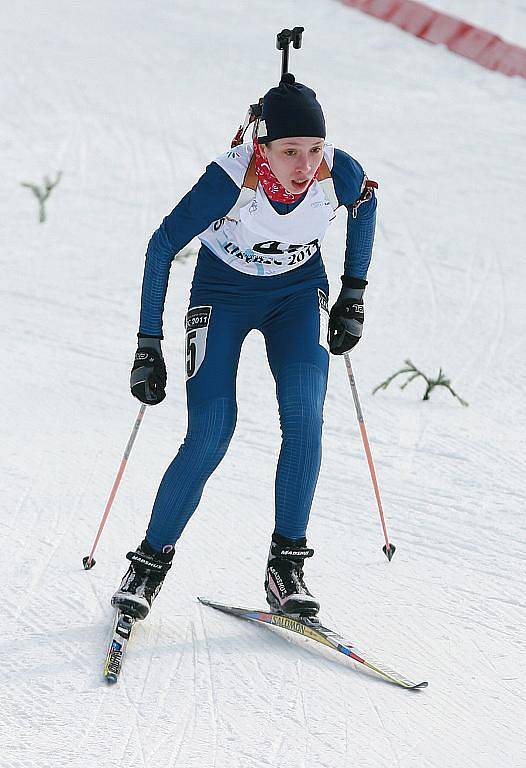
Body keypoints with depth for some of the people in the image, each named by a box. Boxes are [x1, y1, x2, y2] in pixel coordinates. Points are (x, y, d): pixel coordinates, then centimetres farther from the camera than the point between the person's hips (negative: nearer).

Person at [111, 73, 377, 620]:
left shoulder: (339, 174, -25)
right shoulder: (230, 180, -33)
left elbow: (365, 205, 2)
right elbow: (161, 248, -19)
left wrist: (354, 296, 4)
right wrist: (148, 345, -19)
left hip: (298, 293, 2)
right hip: (223, 294, -2)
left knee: (304, 419, -20)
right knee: (210, 438, -14)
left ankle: (286, 564, -9)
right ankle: (150, 563, 5)